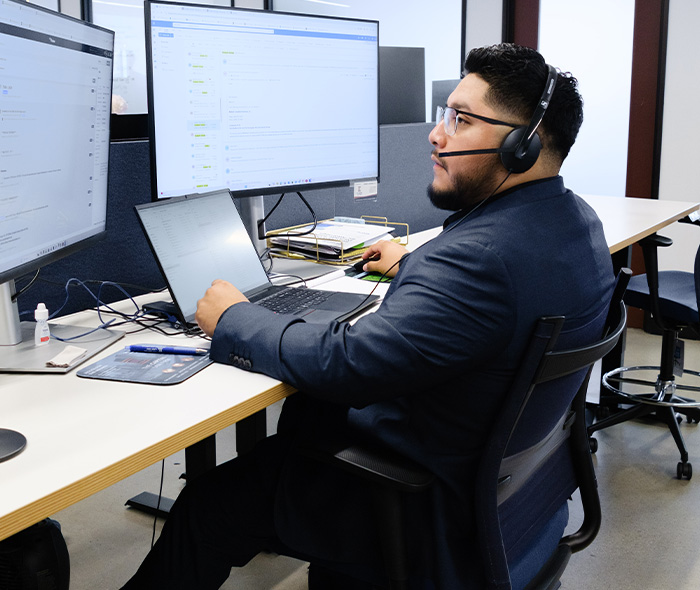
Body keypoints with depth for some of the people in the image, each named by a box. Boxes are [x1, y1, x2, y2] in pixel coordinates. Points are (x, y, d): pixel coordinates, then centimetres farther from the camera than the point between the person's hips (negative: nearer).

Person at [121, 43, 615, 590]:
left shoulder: (482, 254, -34)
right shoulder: (576, 218, -1)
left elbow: (344, 364, -32)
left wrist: (233, 319, -17)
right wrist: (413, 268, 21)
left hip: (436, 509, -10)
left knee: (206, 507, 3)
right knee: (307, 408, 25)